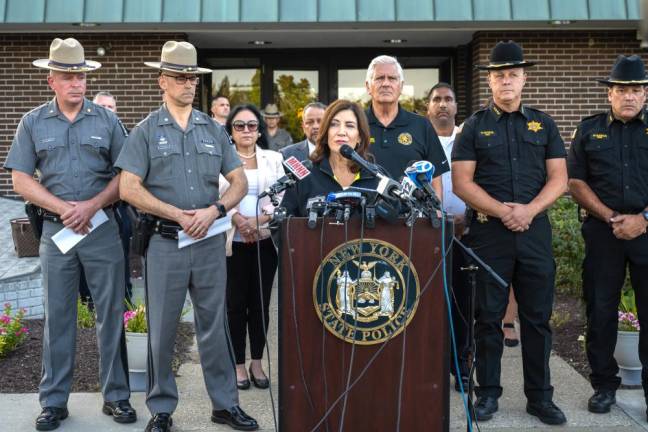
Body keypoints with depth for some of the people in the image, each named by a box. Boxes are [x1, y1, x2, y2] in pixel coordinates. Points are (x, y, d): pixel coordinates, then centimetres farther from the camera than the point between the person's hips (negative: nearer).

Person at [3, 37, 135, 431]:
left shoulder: (107, 120, 4)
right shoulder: (33, 122, 6)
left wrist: (91, 206, -11)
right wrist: (64, 208, -9)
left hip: (103, 228, 0)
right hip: (56, 230, 1)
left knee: (111, 313, 3)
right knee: (58, 316, 7)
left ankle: (116, 396, 14)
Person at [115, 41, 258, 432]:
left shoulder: (214, 130, 10)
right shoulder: (147, 131, 1)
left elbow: (240, 182, 9)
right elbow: (129, 189, -6)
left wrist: (214, 210, -9)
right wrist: (177, 215, -13)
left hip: (210, 240, 3)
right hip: (165, 241, -2)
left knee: (215, 325, 10)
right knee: (162, 328, 5)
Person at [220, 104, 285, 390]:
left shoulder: (274, 159, 12)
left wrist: (260, 220, -12)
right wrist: (237, 220, -17)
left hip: (265, 239, 2)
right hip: (232, 241, -2)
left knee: (260, 303, 5)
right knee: (235, 303, 1)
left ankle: (257, 363, 16)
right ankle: (238, 364, 11)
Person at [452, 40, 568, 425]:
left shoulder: (543, 124, 11)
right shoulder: (475, 127, 5)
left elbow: (559, 179, 5)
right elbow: (461, 182, -3)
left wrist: (529, 210, -11)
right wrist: (502, 211, -13)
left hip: (536, 232, 2)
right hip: (489, 233, -2)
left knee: (538, 317, 6)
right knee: (489, 317, 4)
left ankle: (540, 396, 17)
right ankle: (488, 393, 15)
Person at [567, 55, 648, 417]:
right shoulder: (589, 130, 9)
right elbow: (576, 183, 4)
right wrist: (610, 217, -6)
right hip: (603, 232, 1)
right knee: (600, 311, 6)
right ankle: (604, 384, 18)